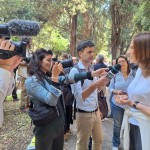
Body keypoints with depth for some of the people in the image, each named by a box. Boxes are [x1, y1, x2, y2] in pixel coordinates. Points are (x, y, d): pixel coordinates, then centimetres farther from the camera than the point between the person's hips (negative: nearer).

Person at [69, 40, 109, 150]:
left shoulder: (91, 69, 5)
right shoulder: (75, 71, -19)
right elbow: (79, 96, -28)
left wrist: (97, 109, 9)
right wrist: (95, 85, -39)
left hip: (95, 112, 8)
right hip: (84, 114, -7)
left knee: (98, 140, 22)